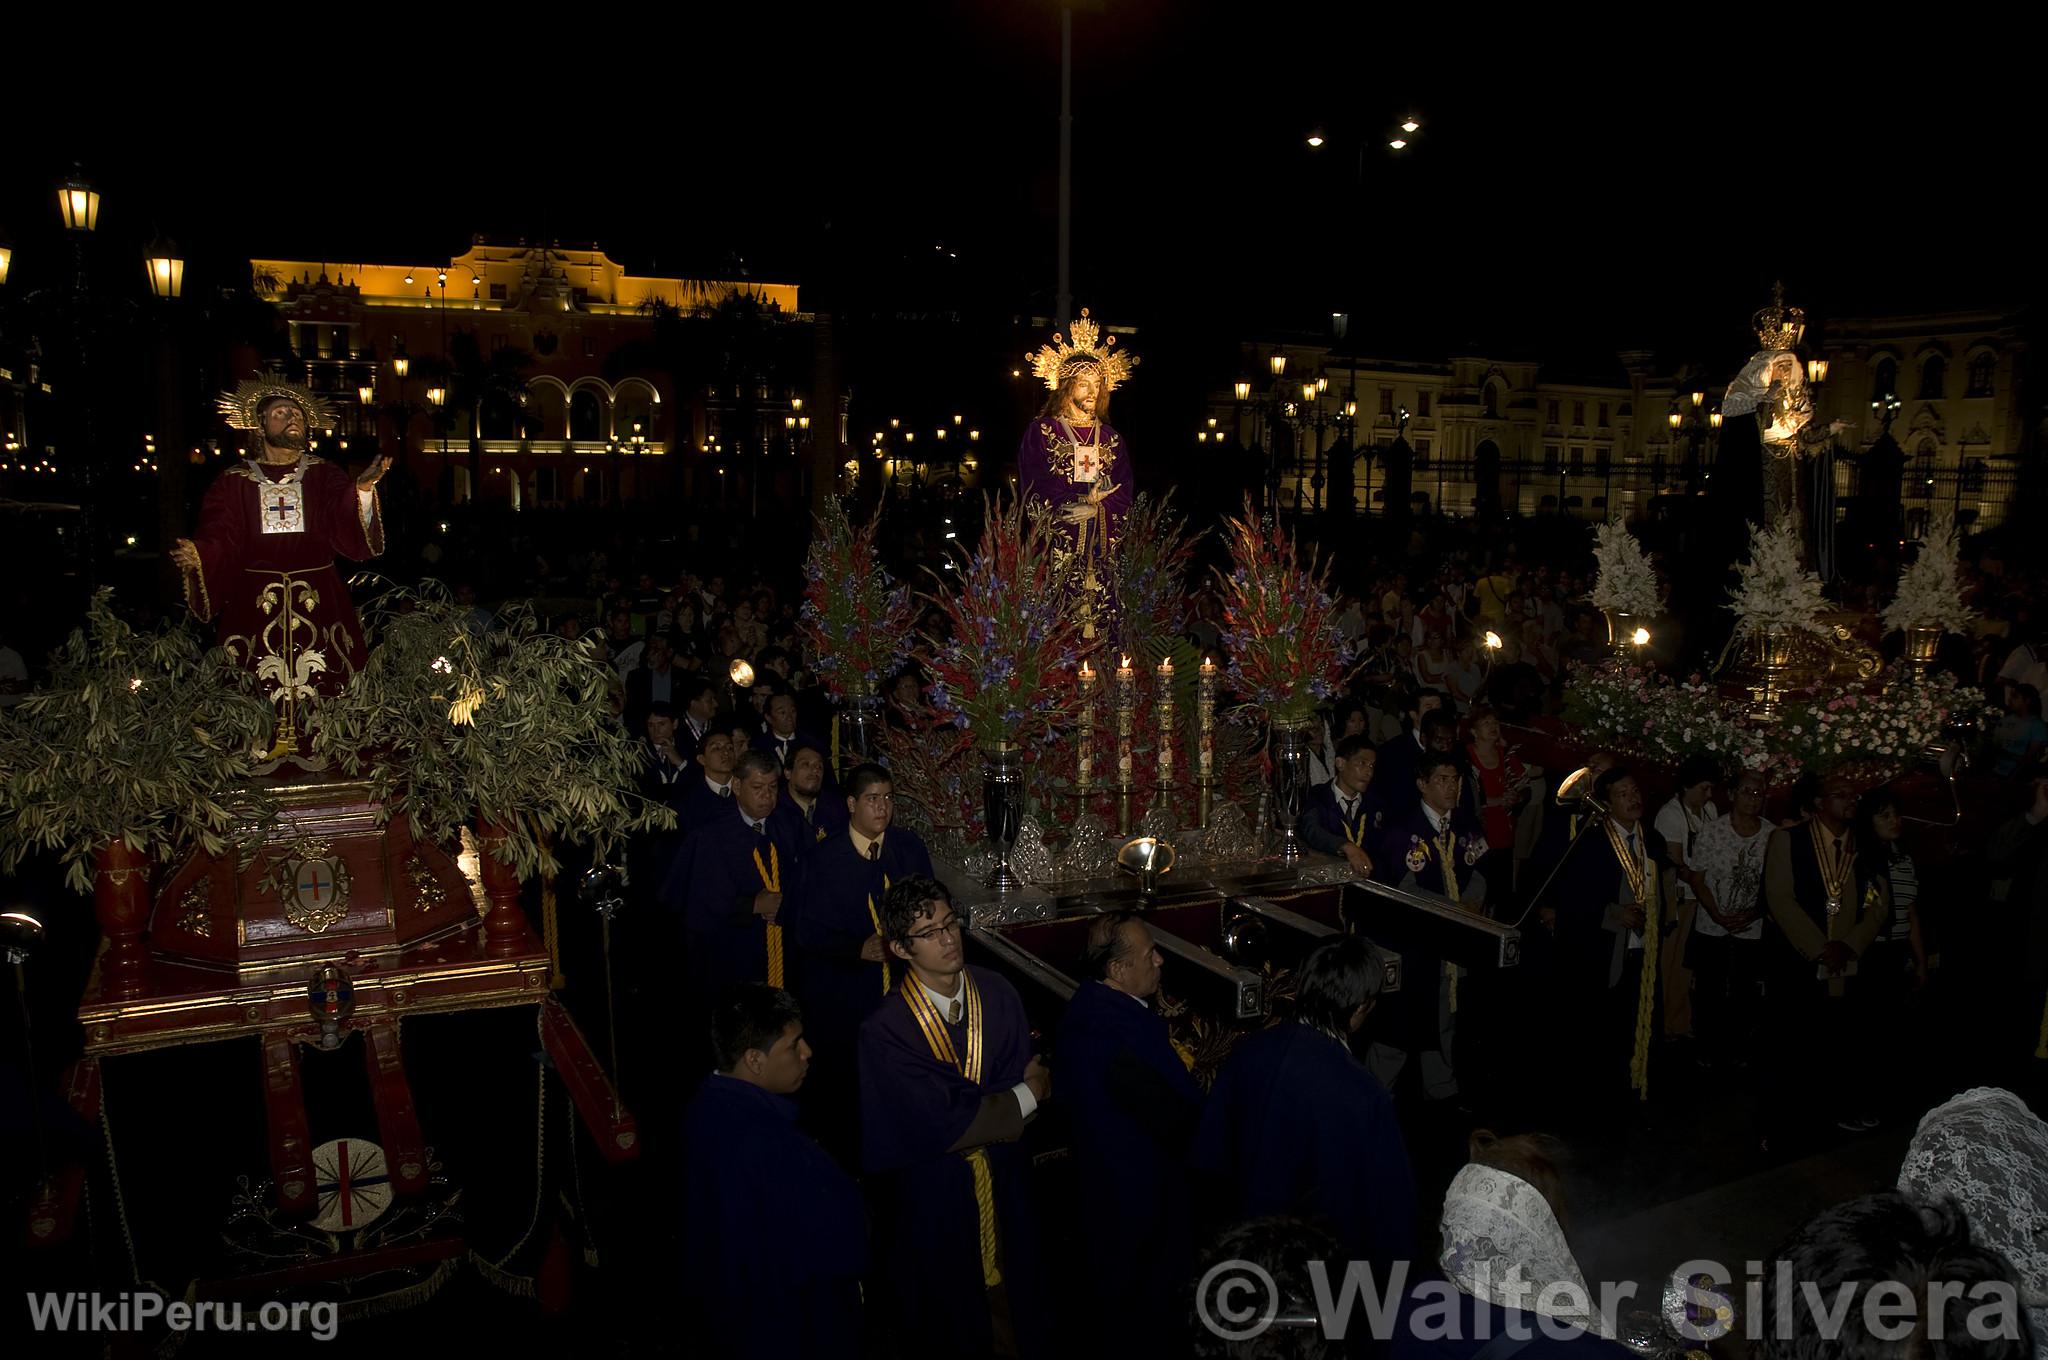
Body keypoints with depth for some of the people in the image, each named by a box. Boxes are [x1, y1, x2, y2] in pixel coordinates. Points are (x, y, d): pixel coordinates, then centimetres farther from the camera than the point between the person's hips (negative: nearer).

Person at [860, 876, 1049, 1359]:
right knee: (950, 1307, 16)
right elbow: (939, 1122, -25)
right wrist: (1023, 1097, -16)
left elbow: (1030, 1073, -10)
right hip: (935, 1188, -4)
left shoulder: (997, 993, -11)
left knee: (1011, 1286, 23)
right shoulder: (885, 1030, -25)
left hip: (1003, 1175, 4)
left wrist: (968, 1106, -24)